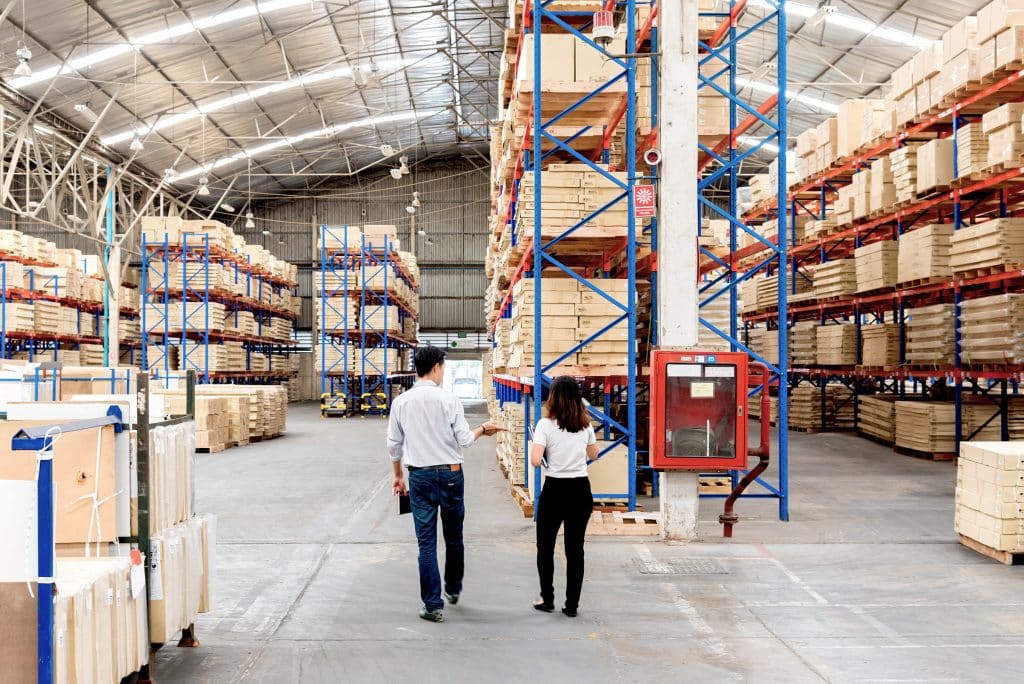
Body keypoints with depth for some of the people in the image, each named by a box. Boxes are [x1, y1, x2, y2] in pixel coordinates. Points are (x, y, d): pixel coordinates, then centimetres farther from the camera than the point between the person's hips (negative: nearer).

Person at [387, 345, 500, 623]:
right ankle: (453, 589, 36)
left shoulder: (401, 402, 0)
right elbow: (464, 439, -8)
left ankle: (432, 605, 7)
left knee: (426, 541, 5)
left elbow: (394, 444, 6)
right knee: (454, 537, 18)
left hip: (419, 476, 2)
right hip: (450, 474, -2)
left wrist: (397, 475, 18)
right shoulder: (448, 399, -10)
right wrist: (482, 430, 12)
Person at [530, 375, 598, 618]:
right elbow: (593, 455, 17)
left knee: (545, 546, 14)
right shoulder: (585, 425, 2)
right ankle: (572, 604, 8)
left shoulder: (546, 425, -10)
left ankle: (547, 598, 18)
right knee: (575, 548, 7)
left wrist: (535, 445, 2)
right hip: (581, 490, 3)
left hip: (554, 490, -3)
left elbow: (535, 460, -18)